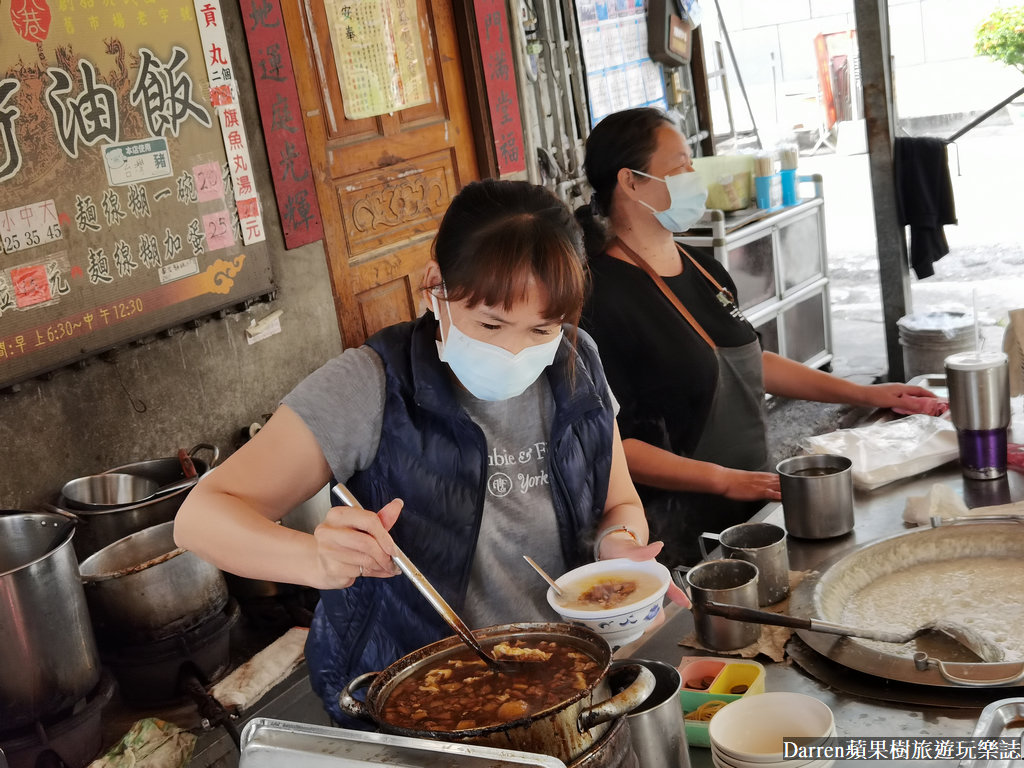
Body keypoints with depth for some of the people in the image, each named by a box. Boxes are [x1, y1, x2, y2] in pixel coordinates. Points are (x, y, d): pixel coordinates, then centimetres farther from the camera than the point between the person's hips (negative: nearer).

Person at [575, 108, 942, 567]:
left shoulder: (701, 270, 10)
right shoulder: (602, 296, -20)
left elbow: (748, 361, 22)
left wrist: (865, 395, 19)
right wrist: (725, 479, -23)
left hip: (747, 512, 9)